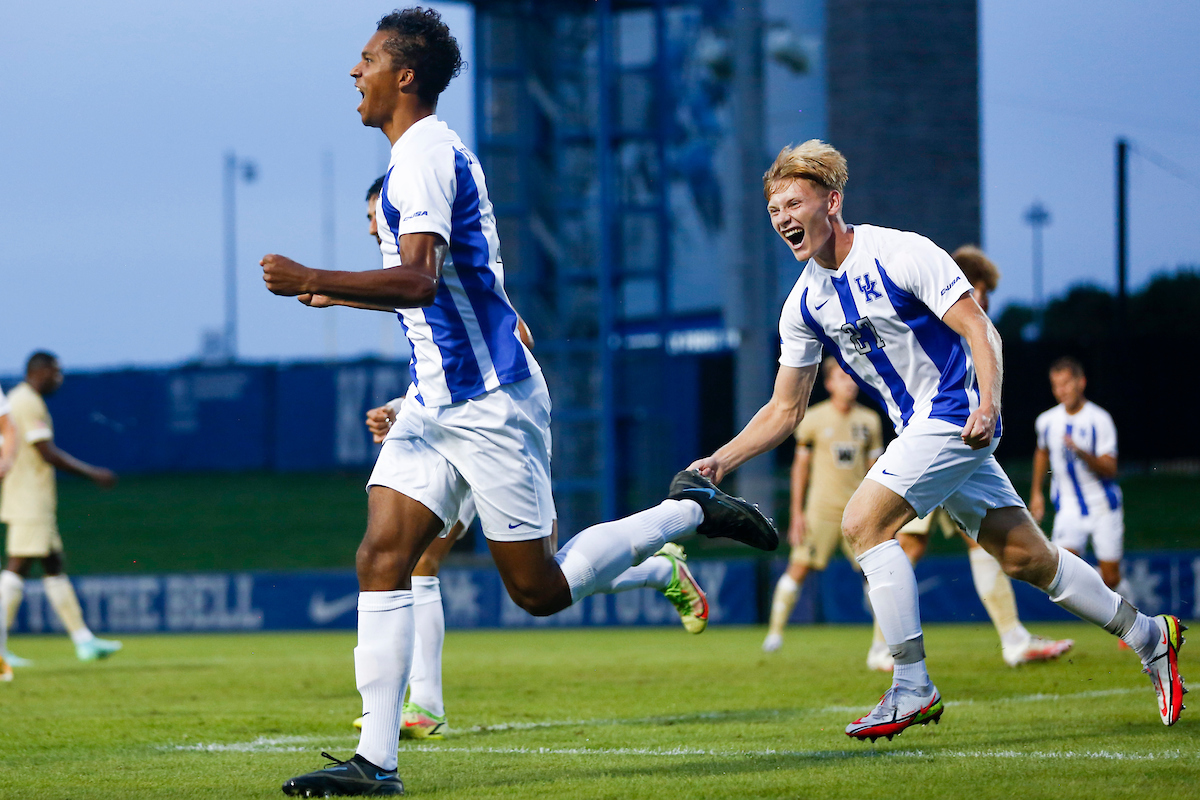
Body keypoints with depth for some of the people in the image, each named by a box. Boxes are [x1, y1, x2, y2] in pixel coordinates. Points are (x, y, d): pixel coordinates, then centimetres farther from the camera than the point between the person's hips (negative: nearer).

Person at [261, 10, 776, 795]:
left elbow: (419, 281, -30)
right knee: (381, 560, -4)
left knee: (540, 591, -1)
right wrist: (341, 293, 30)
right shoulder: (432, 151, 15)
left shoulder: (423, 155, -16)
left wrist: (311, 281, -26)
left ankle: (690, 510, 16)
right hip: (436, 401, 10)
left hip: (489, 404, -10)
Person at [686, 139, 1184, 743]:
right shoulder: (804, 303, 5)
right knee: (1025, 557, 8)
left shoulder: (902, 254, -14)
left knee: (863, 523, -19)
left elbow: (978, 329, -16)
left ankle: (912, 688, -15)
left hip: (957, 416, -7)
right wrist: (720, 461, -2)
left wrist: (987, 403, -31)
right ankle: (1148, 636, 23)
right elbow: (784, 410, 10)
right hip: (918, 430, 7)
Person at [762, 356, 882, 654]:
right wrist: (797, 513, 1)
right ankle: (775, 631, 4)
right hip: (822, 507, -2)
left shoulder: (869, 421, 7)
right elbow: (800, 467, 5)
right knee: (799, 568, -8)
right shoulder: (813, 419, 0)